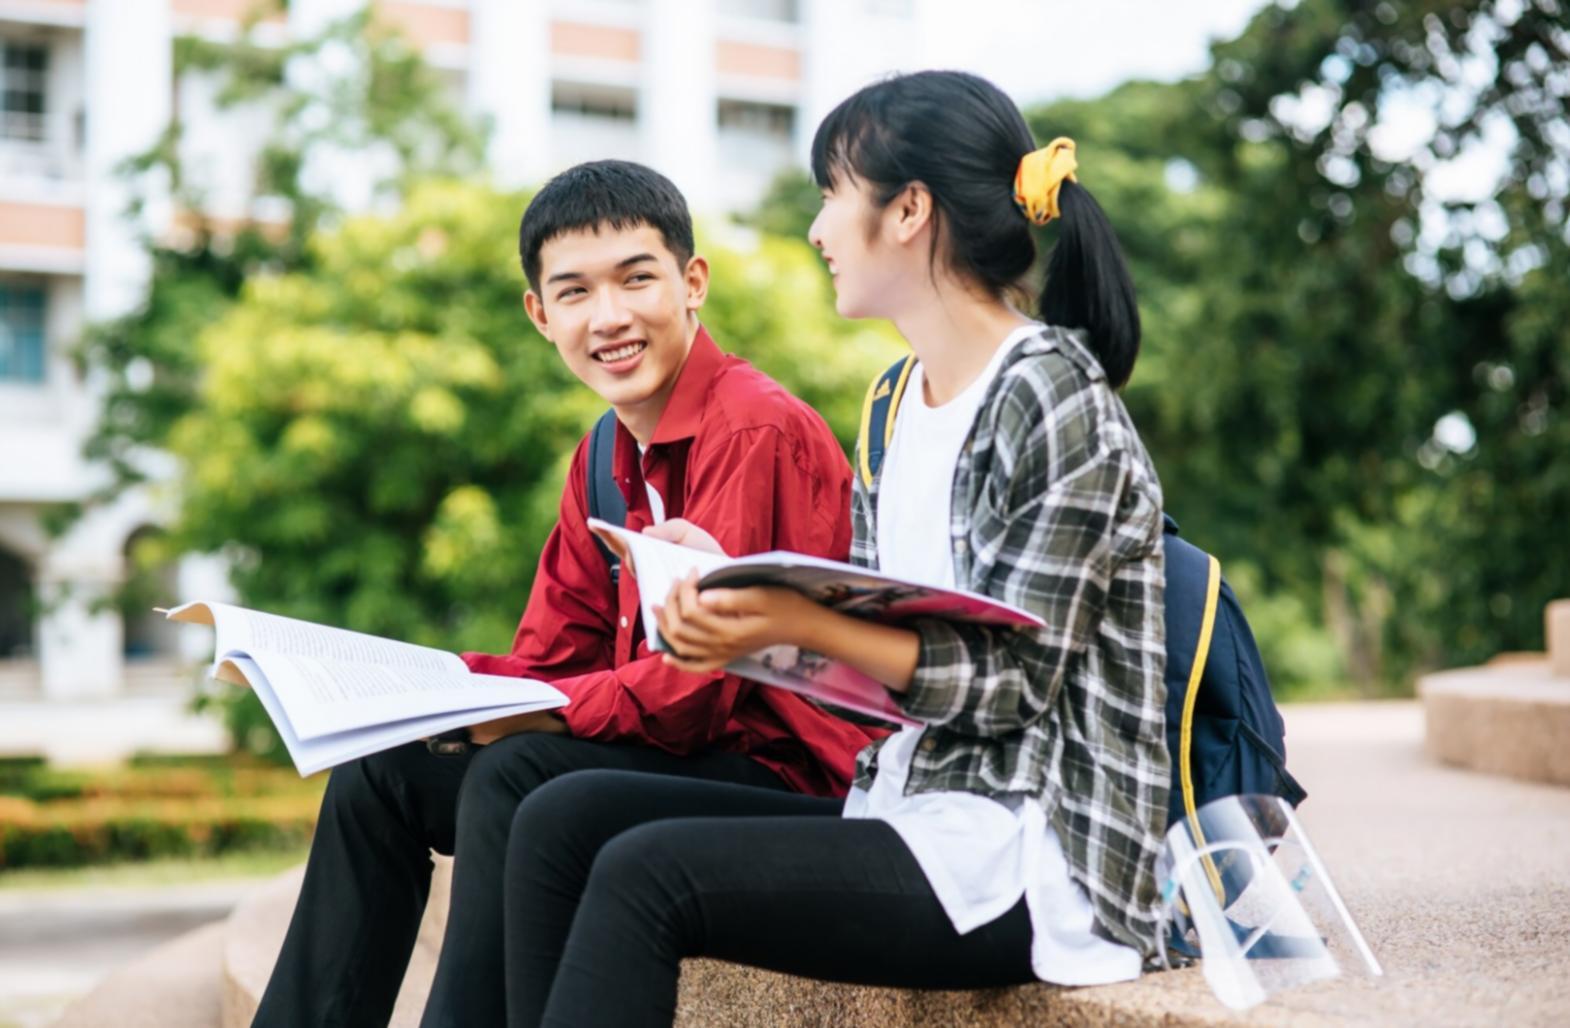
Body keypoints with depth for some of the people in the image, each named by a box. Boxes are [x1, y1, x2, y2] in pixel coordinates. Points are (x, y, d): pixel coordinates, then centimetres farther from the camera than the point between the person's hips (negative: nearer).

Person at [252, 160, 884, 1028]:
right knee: (381, 770, 6)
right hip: (678, 756, 9)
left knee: (517, 775, -29)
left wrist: (526, 714, -24)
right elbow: (547, 665, 8)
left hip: (791, 777, -9)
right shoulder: (607, 457, 11)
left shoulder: (753, 429, -17)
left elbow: (698, 683, -22)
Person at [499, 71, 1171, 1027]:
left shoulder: (1055, 398, -12)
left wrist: (795, 621, -28)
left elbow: (1011, 683, -17)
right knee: (563, 818, -4)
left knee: (647, 873, -23)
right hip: (915, 813, 9)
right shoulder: (903, 400, 14)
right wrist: (728, 590, -2)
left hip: (1033, 850, -8)